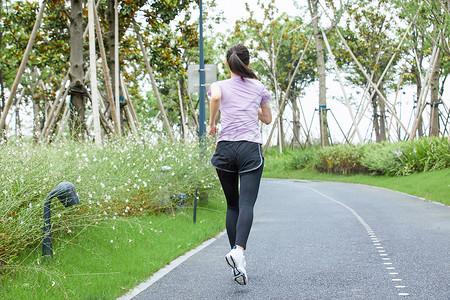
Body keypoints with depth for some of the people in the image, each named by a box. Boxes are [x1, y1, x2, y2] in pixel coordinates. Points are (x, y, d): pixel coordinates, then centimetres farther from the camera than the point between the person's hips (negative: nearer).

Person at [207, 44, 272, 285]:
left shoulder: (219, 86, 9)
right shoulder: (259, 88, 14)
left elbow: (215, 98, -16)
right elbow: (267, 119, 24)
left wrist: (211, 124, -3)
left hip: (225, 148, 1)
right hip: (251, 148, -1)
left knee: (232, 205, 13)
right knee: (247, 204, -12)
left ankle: (235, 252, 6)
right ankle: (239, 250, -34)